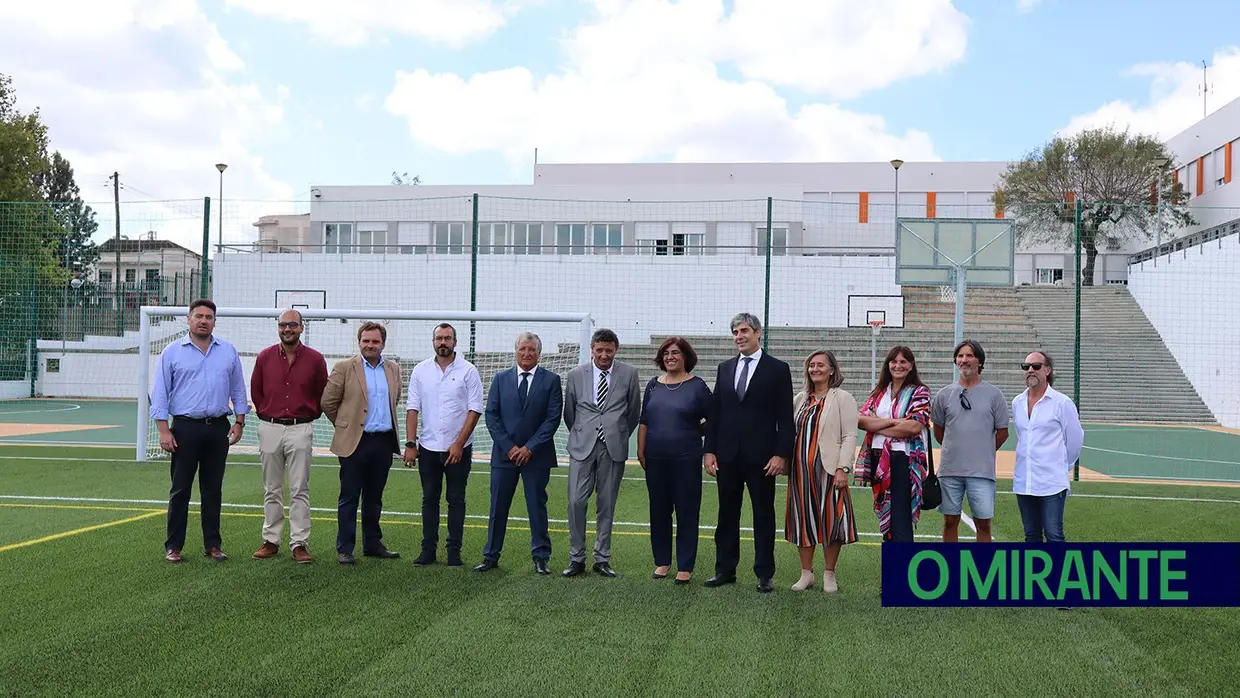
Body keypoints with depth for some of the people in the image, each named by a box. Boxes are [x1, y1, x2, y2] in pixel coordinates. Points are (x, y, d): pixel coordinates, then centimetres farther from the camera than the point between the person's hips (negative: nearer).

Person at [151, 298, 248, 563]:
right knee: (180, 489, 2)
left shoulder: (228, 352, 8)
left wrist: (239, 422, 4)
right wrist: (163, 430, -8)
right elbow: (160, 393, -1)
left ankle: (213, 544, 16)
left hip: (218, 429, 2)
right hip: (185, 428, -2)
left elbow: (238, 390, 13)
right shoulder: (172, 352, 1)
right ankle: (173, 546, 9)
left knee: (213, 489, 8)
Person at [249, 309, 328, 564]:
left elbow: (322, 394, 12)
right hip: (269, 428, 2)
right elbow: (255, 391, 16)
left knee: (299, 490, -3)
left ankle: (300, 543, 0)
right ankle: (271, 540, 15)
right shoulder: (264, 357, 5)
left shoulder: (315, 359, 1)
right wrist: (266, 415, 11)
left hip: (300, 430, -2)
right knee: (271, 490, 8)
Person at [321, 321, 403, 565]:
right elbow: (328, 402, -1)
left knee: (374, 497, 13)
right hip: (355, 441, -4)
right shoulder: (344, 368, -4)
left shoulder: (393, 369, 10)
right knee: (349, 497, 2)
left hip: (384, 441, 4)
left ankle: (372, 544, 22)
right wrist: (346, 425, 7)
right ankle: (344, 549, 7)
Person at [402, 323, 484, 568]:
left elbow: (474, 410, -6)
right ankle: (428, 549, 16)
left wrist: (459, 444, -12)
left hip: (458, 448, -2)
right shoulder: (420, 371, 5)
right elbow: (412, 409, 4)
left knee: (456, 500, 4)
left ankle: (454, 551, 10)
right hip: (428, 447, 3)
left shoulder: (468, 371, -3)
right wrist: (410, 444, -4)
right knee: (429, 499, 9)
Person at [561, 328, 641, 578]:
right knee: (576, 502, -6)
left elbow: (634, 411, 11)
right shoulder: (576, 375, 3)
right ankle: (576, 559, 5)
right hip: (582, 447, 0)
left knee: (607, 504, 5)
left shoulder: (628, 374, 2)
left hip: (614, 447, 0)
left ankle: (602, 559, 14)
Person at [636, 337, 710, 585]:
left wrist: (692, 433, 2)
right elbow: (643, 422, 11)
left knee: (687, 512, 1)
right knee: (659, 511, 10)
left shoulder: (697, 386, -2)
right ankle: (662, 561, 21)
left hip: (686, 459, -4)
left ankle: (685, 567, 8)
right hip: (656, 459, 4)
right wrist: (640, 452, 6)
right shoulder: (653, 385, 9)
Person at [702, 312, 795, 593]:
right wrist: (709, 450, 3)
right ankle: (725, 570, 18)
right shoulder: (724, 369, 11)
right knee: (727, 515, 10)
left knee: (763, 515, 4)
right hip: (727, 455, 4)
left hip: (761, 456, -4)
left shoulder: (777, 369, -1)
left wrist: (781, 454, -12)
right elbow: (714, 412, 10)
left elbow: (785, 417, -4)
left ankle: (764, 574, 11)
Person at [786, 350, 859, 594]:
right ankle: (806, 572, 17)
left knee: (830, 519, -1)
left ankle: (829, 574, 11)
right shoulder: (800, 399, 15)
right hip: (800, 470, 5)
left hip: (828, 470, -5)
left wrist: (843, 468, -15)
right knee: (803, 520, 7)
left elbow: (849, 436, -7)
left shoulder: (842, 398, -1)